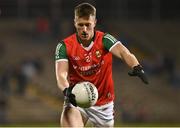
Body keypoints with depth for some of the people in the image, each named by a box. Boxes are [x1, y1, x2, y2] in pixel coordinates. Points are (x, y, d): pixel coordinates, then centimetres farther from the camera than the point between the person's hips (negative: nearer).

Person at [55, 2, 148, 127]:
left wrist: (136, 67, -53)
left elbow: (124, 53, -31)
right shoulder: (64, 46, -10)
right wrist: (67, 91, -44)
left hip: (104, 103, 2)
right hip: (76, 100, -2)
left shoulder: (104, 40, -12)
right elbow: (61, 75, -21)